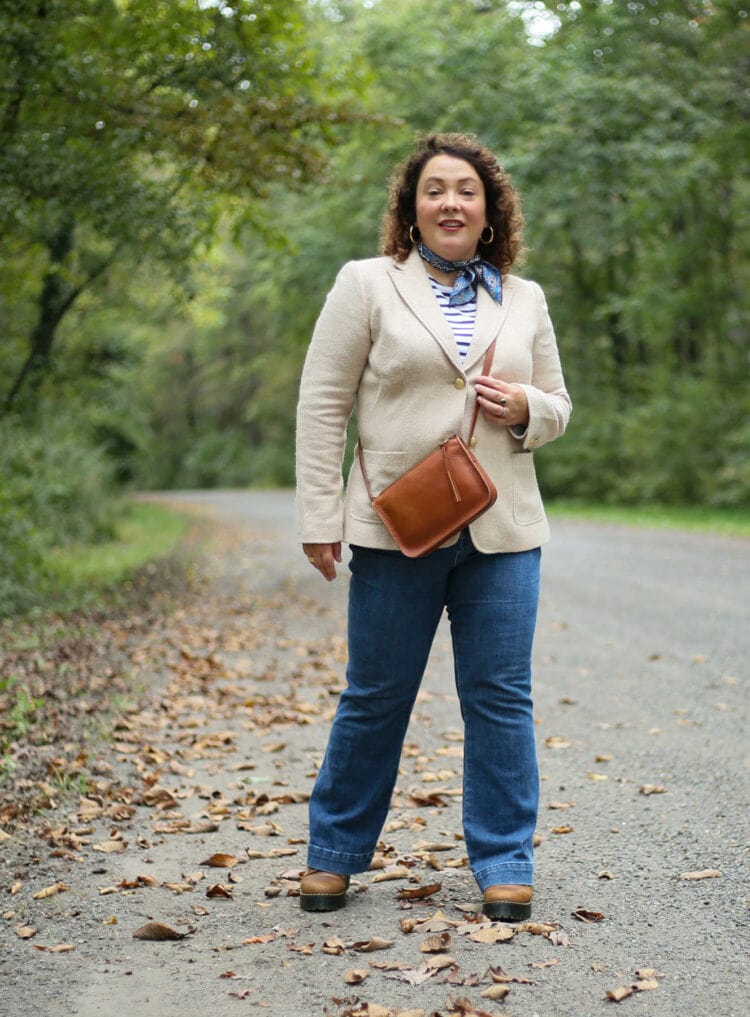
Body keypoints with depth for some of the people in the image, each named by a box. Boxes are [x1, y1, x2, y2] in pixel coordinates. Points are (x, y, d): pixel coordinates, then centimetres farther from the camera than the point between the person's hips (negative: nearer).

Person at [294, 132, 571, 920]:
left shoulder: (524, 300, 13)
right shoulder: (366, 285, 3)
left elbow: (556, 409, 18)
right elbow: (322, 405, -1)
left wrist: (525, 408, -6)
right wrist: (320, 518, -7)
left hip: (502, 533, 3)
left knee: (501, 697, 4)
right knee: (374, 698, 6)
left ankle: (504, 865, 15)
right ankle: (333, 853, 23)